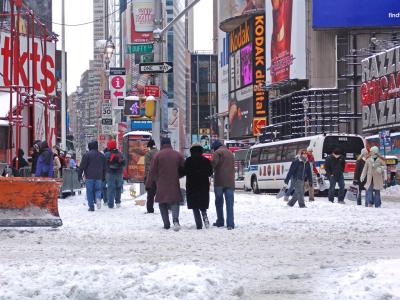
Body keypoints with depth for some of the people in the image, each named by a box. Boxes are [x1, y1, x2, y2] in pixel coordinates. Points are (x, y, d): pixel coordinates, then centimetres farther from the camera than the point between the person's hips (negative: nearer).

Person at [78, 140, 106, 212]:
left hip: (89, 176, -4)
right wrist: (103, 176, 23)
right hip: (99, 176, 4)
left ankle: (91, 206, 0)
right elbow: (104, 167, 17)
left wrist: (79, 174, 0)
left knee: (89, 191, 2)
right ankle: (98, 198, -18)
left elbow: (82, 166, -7)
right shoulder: (101, 155, 11)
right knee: (97, 189, 14)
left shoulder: (87, 154, -6)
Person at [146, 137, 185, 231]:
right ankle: (175, 220, -23)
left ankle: (166, 224, 6)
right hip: (174, 184, 1)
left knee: (162, 204, 10)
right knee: (175, 202, 2)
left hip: (161, 185, -1)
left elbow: (152, 171, -3)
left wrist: (148, 184, 5)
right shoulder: (178, 155, 4)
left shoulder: (157, 155, -4)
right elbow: (183, 169, 10)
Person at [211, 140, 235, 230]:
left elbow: (213, 163, -18)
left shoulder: (217, 152, -4)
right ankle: (230, 224, -9)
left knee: (219, 202, 10)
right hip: (230, 182, 5)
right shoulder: (230, 153, 19)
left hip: (219, 181, -5)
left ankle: (220, 222, 14)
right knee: (230, 203, -1)